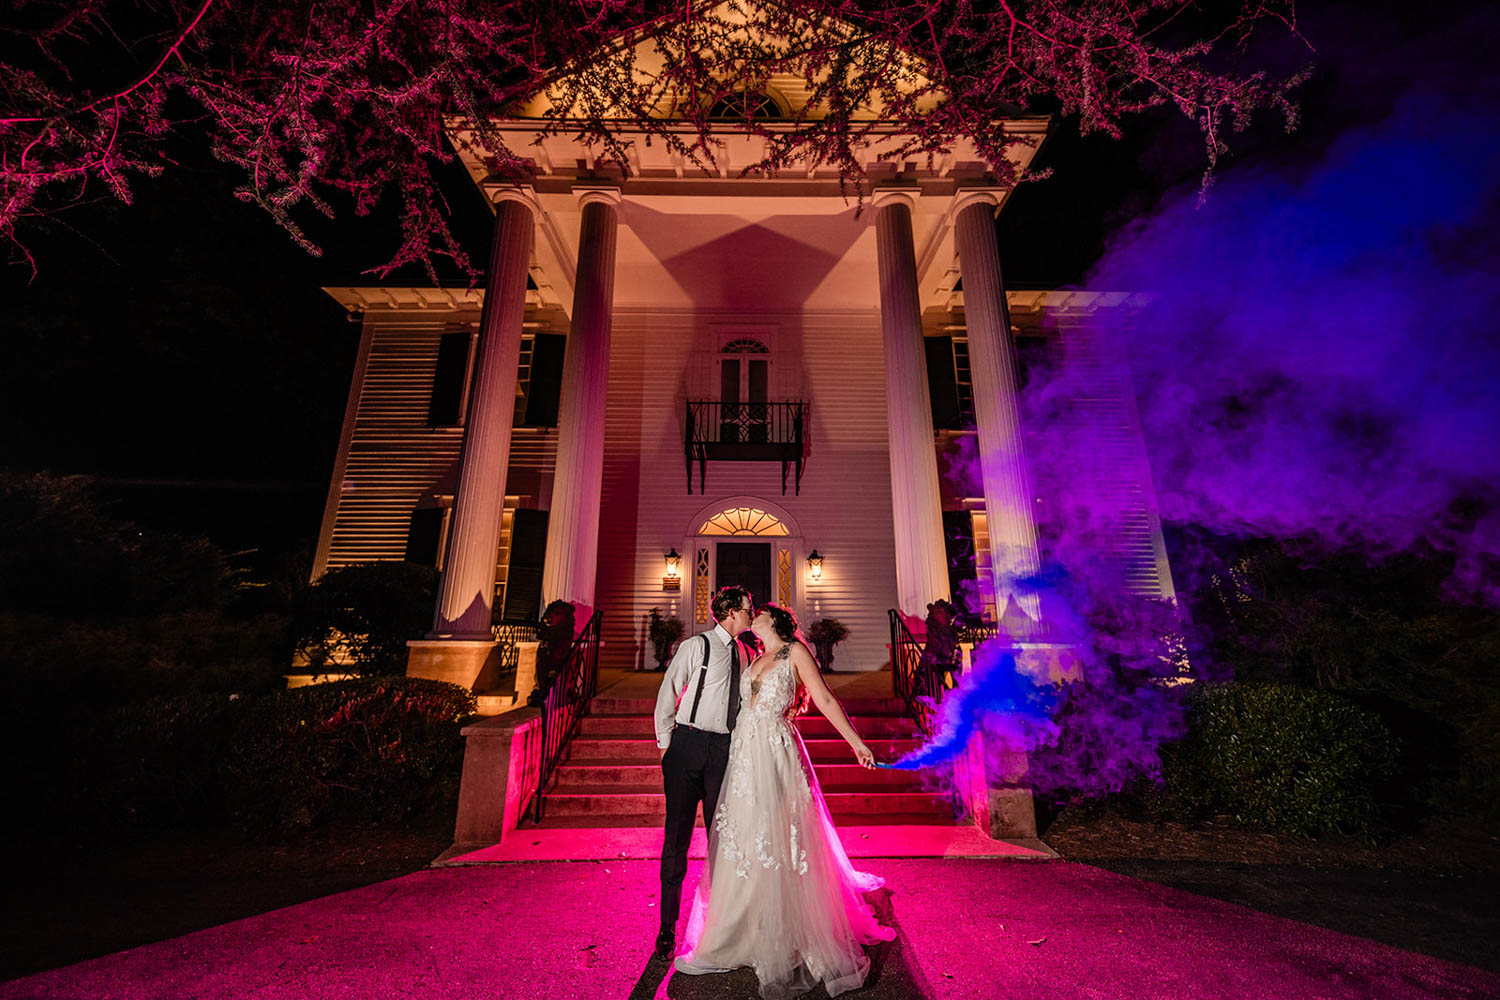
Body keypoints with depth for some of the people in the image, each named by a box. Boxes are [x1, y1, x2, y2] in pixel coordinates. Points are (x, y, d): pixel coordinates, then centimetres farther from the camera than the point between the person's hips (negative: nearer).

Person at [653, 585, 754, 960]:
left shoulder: (744, 653, 10)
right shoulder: (696, 646, -8)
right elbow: (667, 694, -4)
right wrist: (665, 745, -2)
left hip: (725, 749, 5)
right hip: (688, 744, -5)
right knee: (677, 836, 3)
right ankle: (667, 927, 20)